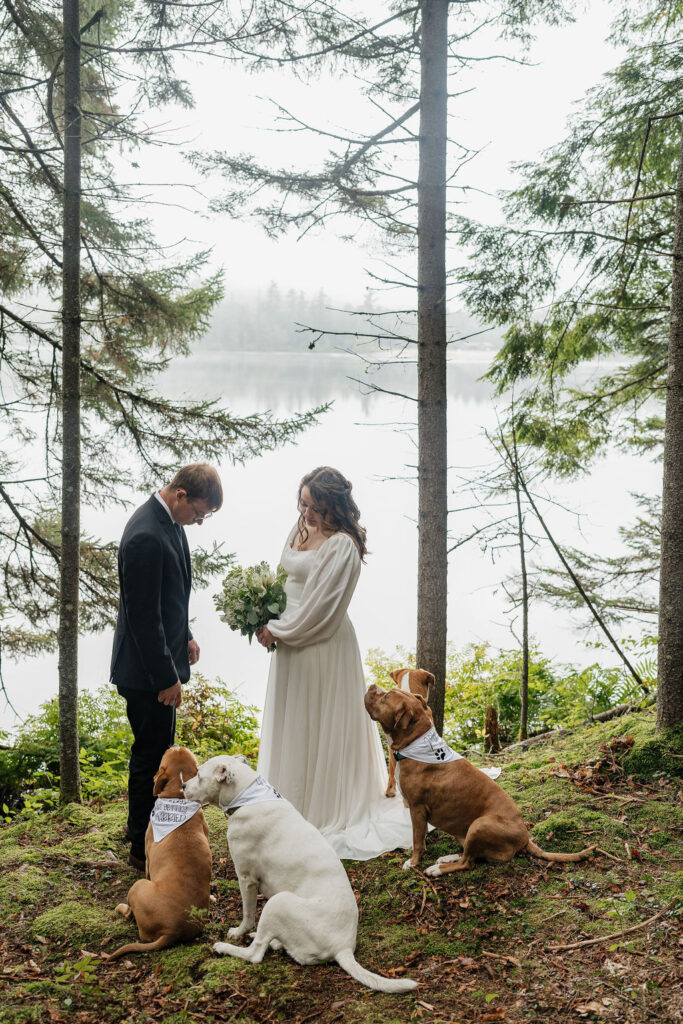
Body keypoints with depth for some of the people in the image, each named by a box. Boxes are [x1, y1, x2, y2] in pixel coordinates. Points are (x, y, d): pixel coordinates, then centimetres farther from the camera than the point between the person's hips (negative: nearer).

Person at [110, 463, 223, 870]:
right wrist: (166, 678, -21)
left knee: (156, 750, 23)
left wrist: (185, 636, 19)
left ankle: (145, 825, 41)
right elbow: (143, 617, -26)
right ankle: (144, 849, 19)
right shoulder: (146, 537, -28)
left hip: (161, 659, 10)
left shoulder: (167, 520, 3)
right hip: (147, 669, -10)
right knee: (150, 756, 4)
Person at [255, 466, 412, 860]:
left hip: (323, 647, -9)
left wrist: (277, 631, -11)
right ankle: (295, 807, 31)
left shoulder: (342, 546, -21)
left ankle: (326, 811, 16)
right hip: (291, 640, 9)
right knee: (292, 724, 17)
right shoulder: (301, 528, 5)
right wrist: (270, 620, 5)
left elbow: (318, 609, -21)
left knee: (321, 727, 2)